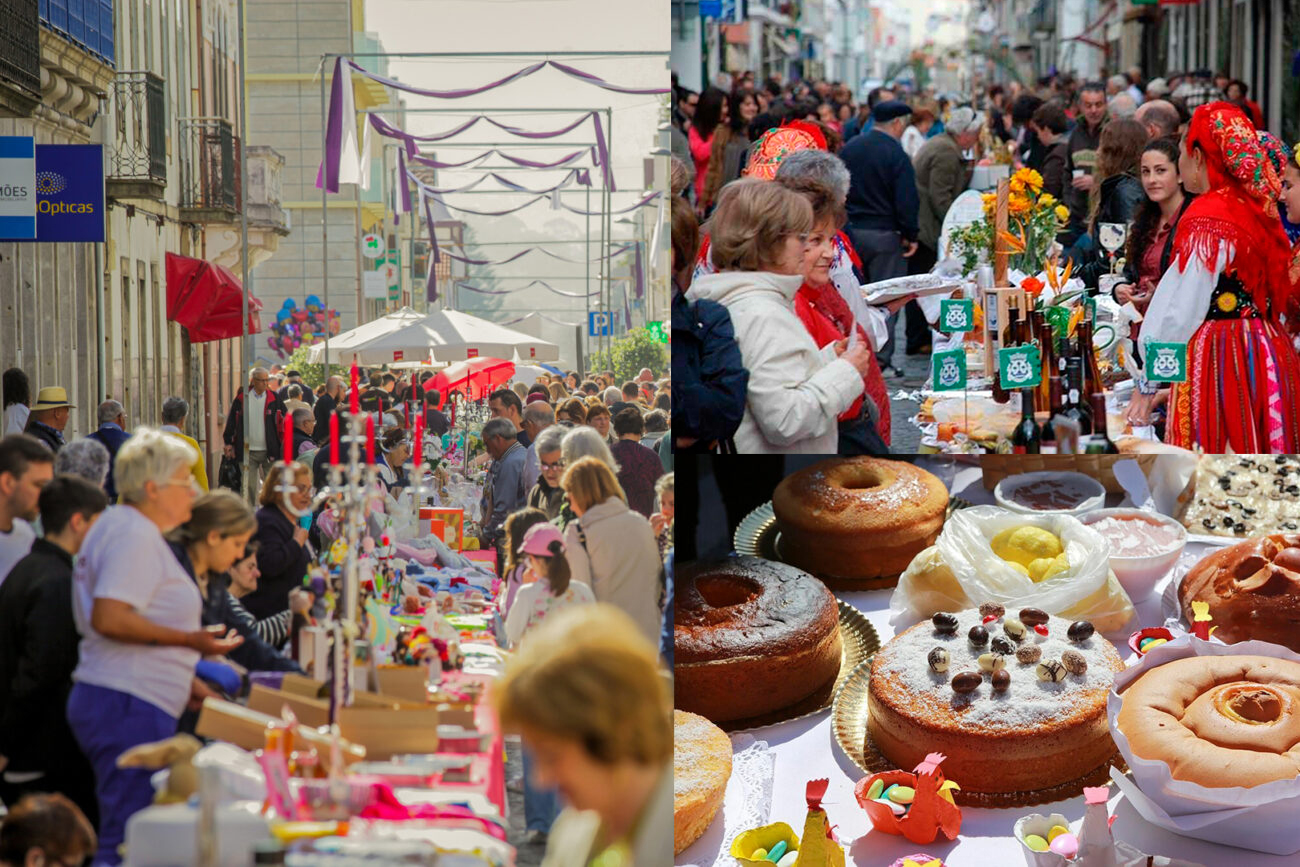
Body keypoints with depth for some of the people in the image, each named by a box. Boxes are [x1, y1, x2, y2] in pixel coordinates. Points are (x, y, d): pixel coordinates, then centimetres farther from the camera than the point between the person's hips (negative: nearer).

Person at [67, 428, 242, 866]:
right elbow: (108, 618, -25)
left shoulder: (121, 526, 20)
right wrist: (190, 641, -21)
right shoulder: (134, 535, -12)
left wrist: (183, 681, 23)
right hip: (128, 706, -11)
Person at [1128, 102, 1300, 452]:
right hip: (1268, 355, 8)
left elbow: (1178, 314, -15)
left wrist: (1147, 384, -6)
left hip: (1217, 362, -8)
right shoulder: (1256, 207, 10)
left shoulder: (1206, 220, -14)